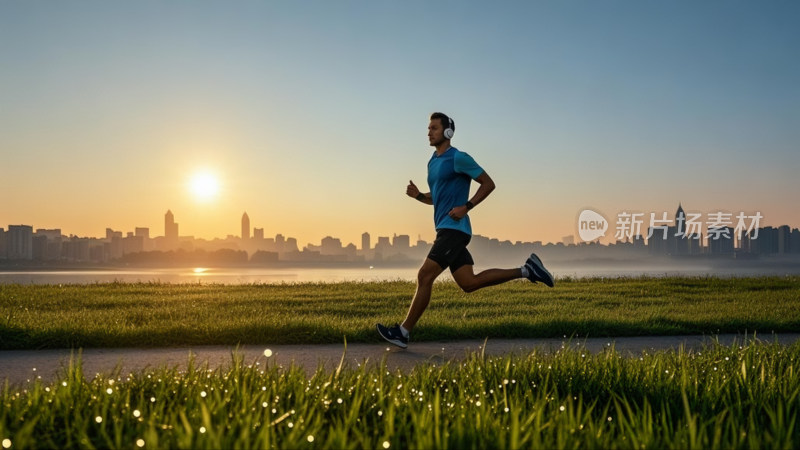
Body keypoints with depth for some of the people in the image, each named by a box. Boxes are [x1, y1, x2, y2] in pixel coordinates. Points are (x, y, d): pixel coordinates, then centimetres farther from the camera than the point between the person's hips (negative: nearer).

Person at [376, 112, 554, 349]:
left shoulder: (458, 158, -8)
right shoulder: (432, 162, 18)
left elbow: (488, 184, -7)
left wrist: (466, 207, -16)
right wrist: (418, 195, 8)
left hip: (453, 228, -10)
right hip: (445, 229, 10)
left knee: (424, 276, -11)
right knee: (469, 283, 7)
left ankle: (403, 332, -4)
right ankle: (526, 270, 16)